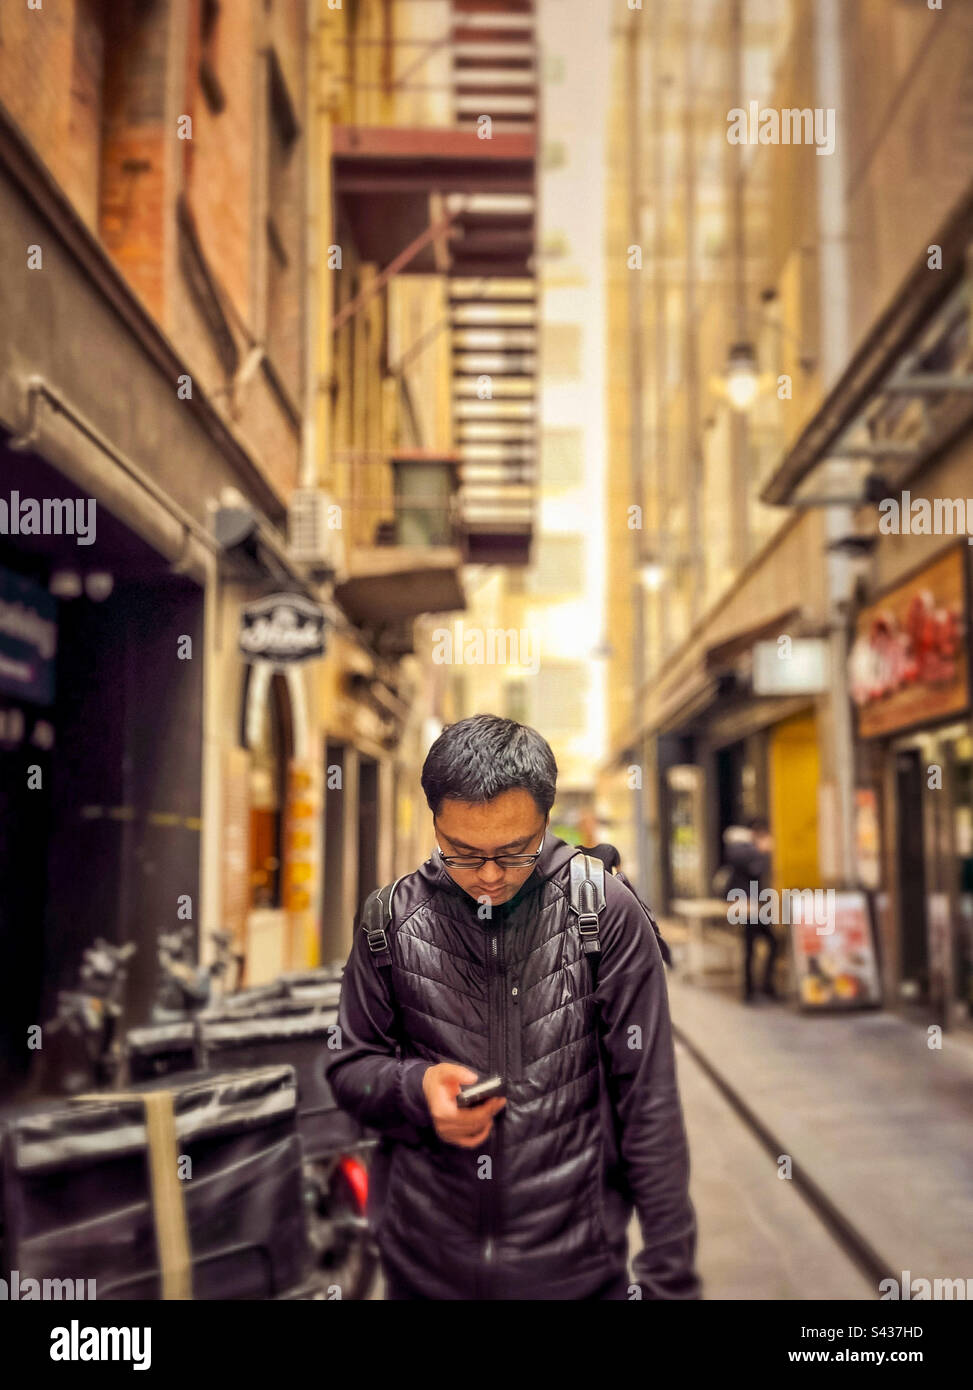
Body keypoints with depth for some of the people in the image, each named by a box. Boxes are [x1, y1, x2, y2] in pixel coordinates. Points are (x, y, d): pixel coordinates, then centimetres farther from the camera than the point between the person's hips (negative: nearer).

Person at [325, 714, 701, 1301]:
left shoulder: (607, 914, -12)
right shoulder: (393, 918, -6)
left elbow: (649, 1103, -9)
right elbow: (351, 1068, 5)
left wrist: (669, 1278, -9)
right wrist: (416, 1088, -16)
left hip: (576, 1267, -2)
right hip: (424, 1265, 2)